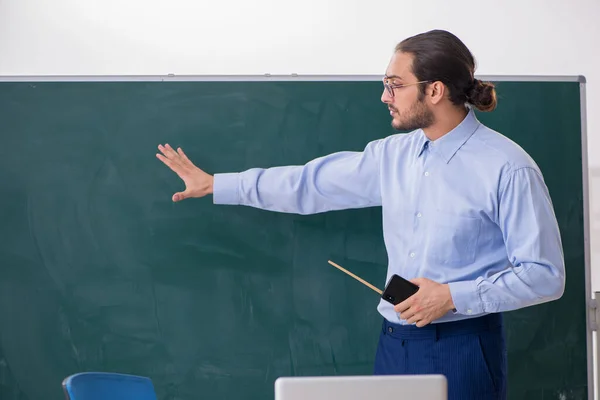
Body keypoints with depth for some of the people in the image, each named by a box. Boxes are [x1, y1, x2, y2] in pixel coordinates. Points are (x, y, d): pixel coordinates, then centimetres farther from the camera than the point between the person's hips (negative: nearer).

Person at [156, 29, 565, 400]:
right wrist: (216, 185, 18)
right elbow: (310, 183, 15)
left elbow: (545, 274, -13)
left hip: (461, 351, -6)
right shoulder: (394, 155, 6)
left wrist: (453, 296, -18)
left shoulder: (506, 166, -13)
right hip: (394, 344, 6)